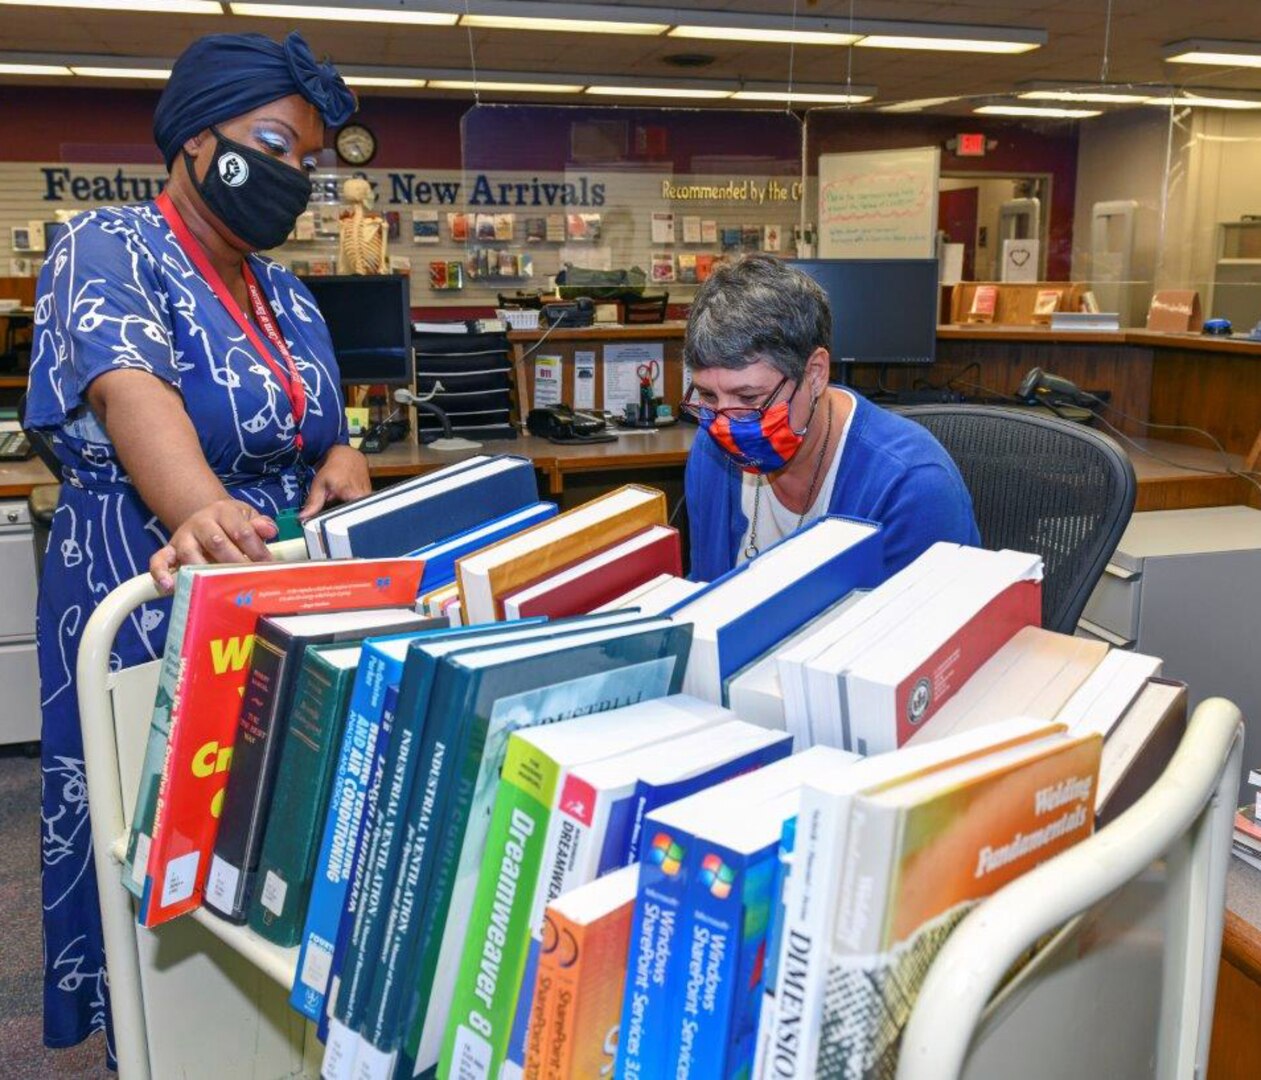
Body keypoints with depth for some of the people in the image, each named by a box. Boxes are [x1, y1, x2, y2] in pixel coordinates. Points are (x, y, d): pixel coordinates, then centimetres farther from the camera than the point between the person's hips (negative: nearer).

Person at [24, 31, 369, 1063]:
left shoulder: (285, 293, 11)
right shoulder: (108, 250, -10)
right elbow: (133, 394, -30)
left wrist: (341, 459, -8)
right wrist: (203, 514, -49)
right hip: (149, 605, -7)